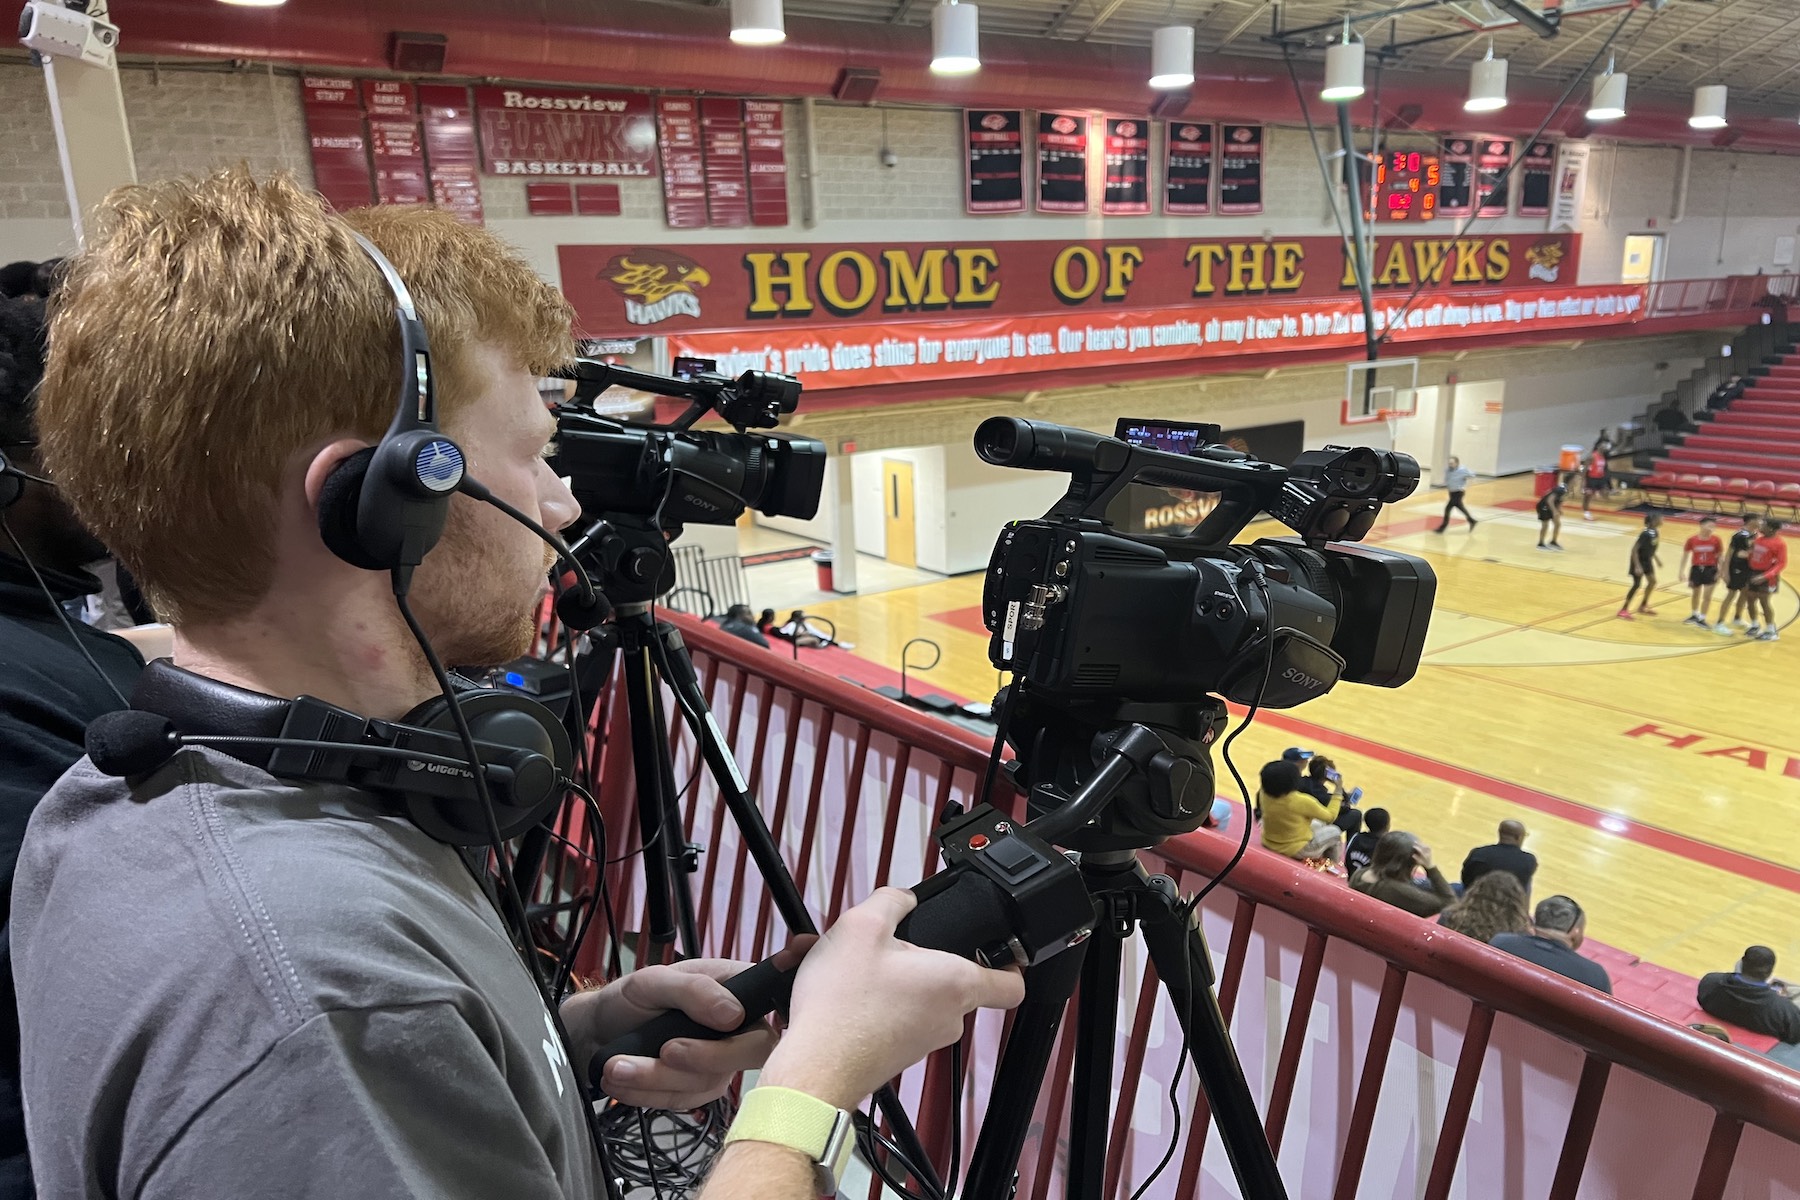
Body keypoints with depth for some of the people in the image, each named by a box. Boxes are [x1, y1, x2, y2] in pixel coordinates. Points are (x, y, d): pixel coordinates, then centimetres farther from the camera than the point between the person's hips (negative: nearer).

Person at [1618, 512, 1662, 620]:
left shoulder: (1654, 532, -1)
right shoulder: (1645, 534, -28)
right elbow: (1634, 549, -28)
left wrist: (1656, 559, 20)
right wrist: (1637, 566, -30)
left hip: (1647, 559, 9)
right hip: (1639, 560, -9)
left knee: (1652, 581, 13)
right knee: (1637, 585, -7)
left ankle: (1643, 606, 26)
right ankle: (1624, 610, 2)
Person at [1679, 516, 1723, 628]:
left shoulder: (1716, 540, -8)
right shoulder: (1692, 540, -8)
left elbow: (1720, 556, 1)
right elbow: (1685, 555, 2)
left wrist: (1720, 572, -3)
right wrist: (1681, 570, 1)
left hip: (1710, 569, -1)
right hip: (1696, 569, 1)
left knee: (1707, 596, -3)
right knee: (1696, 594, 17)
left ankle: (1702, 619, 8)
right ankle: (1695, 615, 37)